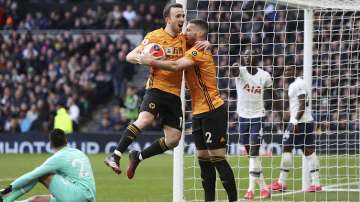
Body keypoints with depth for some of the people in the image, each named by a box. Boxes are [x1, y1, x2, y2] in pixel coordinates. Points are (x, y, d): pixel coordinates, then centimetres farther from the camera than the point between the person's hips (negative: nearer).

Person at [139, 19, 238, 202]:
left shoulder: (199, 51, -13)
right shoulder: (193, 51, 18)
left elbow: (176, 66, -24)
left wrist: (151, 62, -18)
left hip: (213, 111, -9)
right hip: (199, 112, 9)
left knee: (217, 157, -10)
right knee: (203, 158, 8)